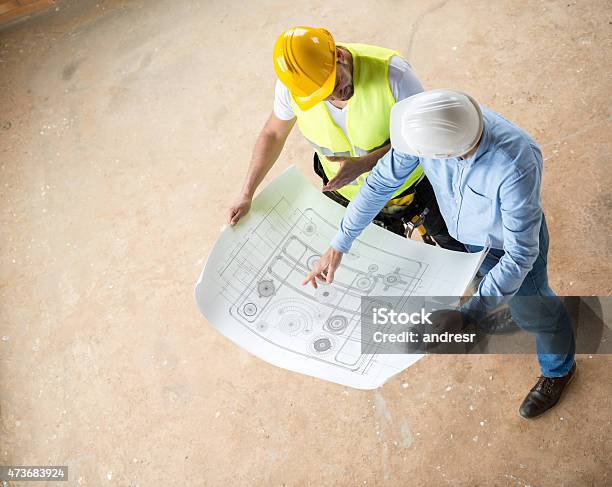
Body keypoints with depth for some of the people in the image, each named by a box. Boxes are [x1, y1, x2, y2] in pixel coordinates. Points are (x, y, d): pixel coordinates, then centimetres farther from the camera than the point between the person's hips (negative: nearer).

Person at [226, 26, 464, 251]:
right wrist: (246, 195, -4)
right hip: (346, 193, 2)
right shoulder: (291, 82, -25)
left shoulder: (391, 73, -37)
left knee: (451, 241, 24)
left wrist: (362, 164, -39)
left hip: (411, 182, -1)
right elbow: (273, 133, -6)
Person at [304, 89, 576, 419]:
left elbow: (520, 253, -37)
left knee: (531, 311, 22)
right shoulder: (432, 122, -32)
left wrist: (467, 317, -42)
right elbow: (383, 179, -19)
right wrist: (338, 246, -17)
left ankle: (558, 369, 53)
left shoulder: (516, 166, -47)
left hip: (511, 241, -4)